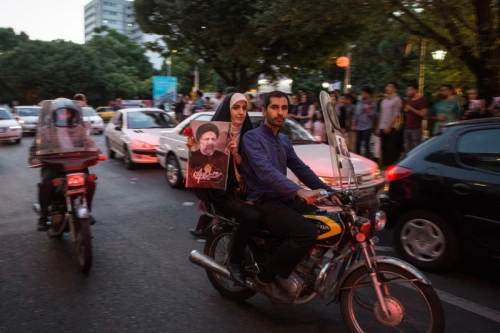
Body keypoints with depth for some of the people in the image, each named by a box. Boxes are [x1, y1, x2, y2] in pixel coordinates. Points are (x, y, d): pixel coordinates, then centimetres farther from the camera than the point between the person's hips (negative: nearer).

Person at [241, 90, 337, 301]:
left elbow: (301, 169, 19)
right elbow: (266, 172, -27)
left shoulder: (283, 140, 17)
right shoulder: (252, 138, -10)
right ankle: (266, 278, -9)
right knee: (307, 233, -27)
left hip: (284, 198, 8)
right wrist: (300, 191, -41)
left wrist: (330, 191, 9)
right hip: (264, 202, -8)